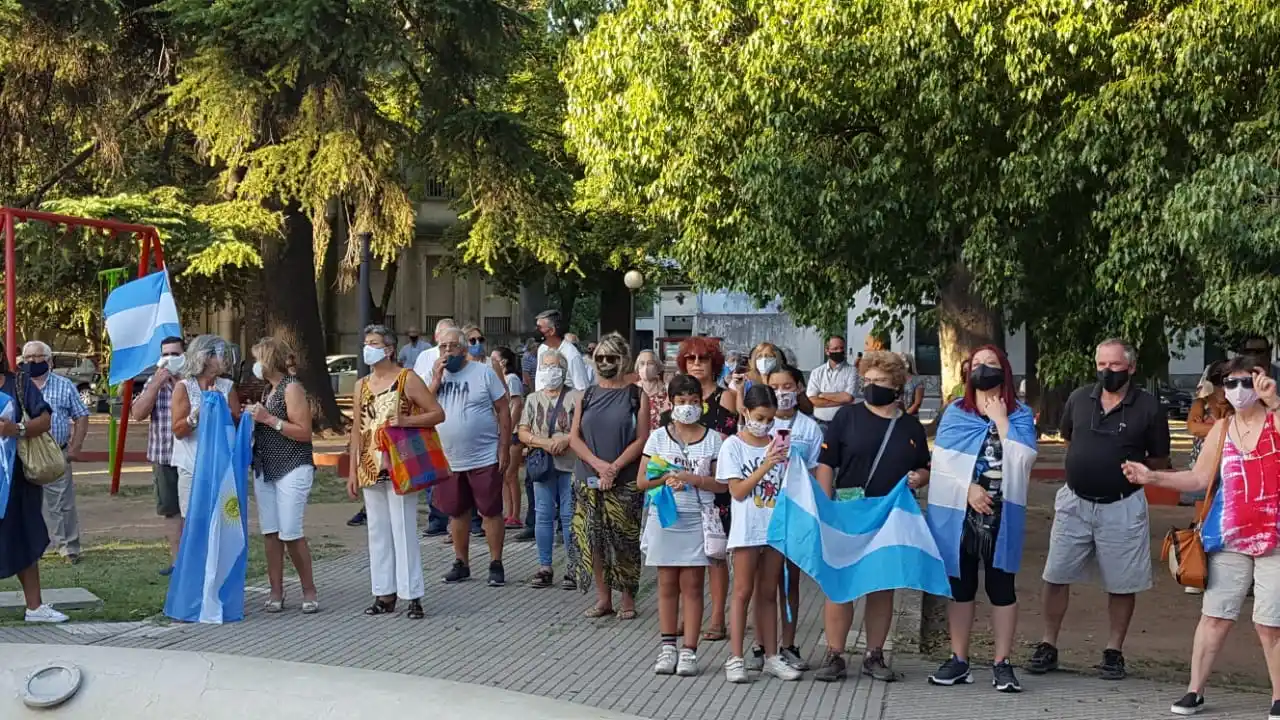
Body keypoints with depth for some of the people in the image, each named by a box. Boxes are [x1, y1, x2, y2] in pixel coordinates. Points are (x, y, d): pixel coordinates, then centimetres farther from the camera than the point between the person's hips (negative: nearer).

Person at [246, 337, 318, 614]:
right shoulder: (267, 389, 16)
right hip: (265, 470, 8)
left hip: (292, 469, -8)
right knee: (270, 532, 5)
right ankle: (276, 592, 10)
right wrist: (253, 419, 9)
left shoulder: (292, 388, -9)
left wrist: (269, 419, -17)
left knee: (290, 533, -10)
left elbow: (304, 432, -16)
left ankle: (309, 591, 2)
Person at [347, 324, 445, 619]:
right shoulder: (362, 385, 13)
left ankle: (413, 596, -1)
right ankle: (385, 594, 15)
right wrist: (353, 471, 10)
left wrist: (405, 421, -21)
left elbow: (438, 414, -6)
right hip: (371, 470, 6)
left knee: (404, 530, -6)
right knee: (378, 531, 8)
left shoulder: (407, 379, -4)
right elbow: (357, 429, 14)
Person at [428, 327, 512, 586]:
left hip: (484, 458, -4)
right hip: (448, 460, 4)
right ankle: (461, 563, 24)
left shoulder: (484, 373, -5)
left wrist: (504, 447, -8)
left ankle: (496, 565, 8)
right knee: (457, 513, 13)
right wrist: (437, 379, -12)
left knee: (491, 512, 0)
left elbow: (503, 409, -3)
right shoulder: (435, 375, 7)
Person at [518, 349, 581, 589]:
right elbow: (523, 433, 6)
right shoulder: (533, 399, 12)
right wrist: (544, 443, -10)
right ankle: (544, 568, 12)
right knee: (543, 516, 5)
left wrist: (566, 440, -17)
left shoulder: (575, 398, 2)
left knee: (570, 517, -2)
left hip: (570, 464, -3)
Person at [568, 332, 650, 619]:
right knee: (592, 540, 3)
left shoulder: (637, 396, 2)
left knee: (625, 541, -2)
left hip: (625, 482, -3)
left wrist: (614, 468, -15)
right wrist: (598, 464, -11)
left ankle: (628, 599, 8)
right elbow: (574, 437, 4)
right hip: (588, 480, 3)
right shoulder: (587, 396, 11)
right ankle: (603, 598, 13)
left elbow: (641, 439, -5)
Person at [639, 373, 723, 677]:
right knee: (667, 584, 7)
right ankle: (668, 647, 14)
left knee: (692, 585, 0)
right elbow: (642, 481, 3)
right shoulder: (658, 437, 5)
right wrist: (666, 478, -14)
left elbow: (722, 483, 0)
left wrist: (692, 479, -14)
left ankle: (689, 650, 4)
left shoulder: (712, 439, 3)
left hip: (697, 519, -1)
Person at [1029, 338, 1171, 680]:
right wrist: (1089, 460, 10)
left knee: (1121, 584, 5)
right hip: (1075, 501, 3)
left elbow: (1160, 462, 2)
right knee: (1056, 576, 4)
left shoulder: (1149, 407, -6)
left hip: (1121, 507, -3)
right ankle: (1048, 646, 14)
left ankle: (1114, 652, 18)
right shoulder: (1079, 398, 3)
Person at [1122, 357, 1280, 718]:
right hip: (1230, 540, 4)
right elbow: (1199, 478, 12)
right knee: (1214, 617, 7)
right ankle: (1195, 690, 14)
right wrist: (1152, 477, 4)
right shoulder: (1222, 429, 10)